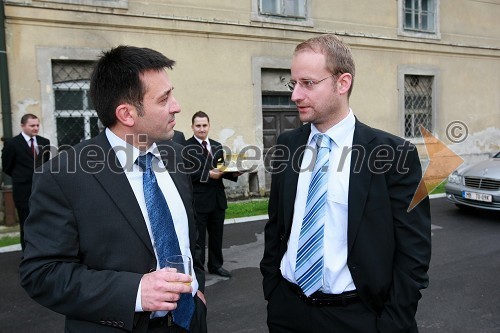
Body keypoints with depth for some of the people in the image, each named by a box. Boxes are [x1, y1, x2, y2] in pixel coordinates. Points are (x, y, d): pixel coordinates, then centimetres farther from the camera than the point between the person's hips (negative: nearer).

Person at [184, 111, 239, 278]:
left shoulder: (217, 146, 12)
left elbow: (221, 169, 13)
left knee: (217, 235, 19)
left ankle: (216, 265, 36)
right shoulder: (186, 147, -10)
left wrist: (233, 173, -6)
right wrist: (208, 174, -23)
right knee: (198, 237, 8)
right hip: (198, 200, -6)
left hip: (217, 198, 6)